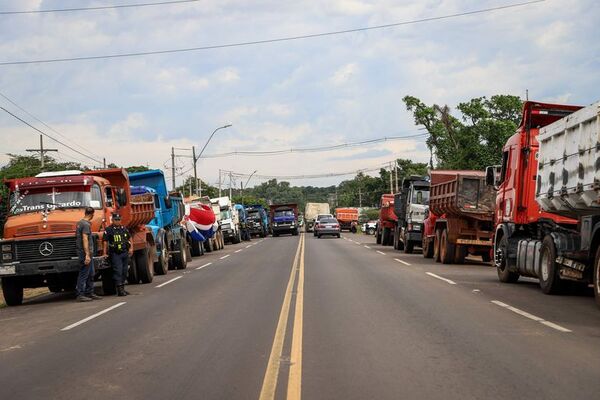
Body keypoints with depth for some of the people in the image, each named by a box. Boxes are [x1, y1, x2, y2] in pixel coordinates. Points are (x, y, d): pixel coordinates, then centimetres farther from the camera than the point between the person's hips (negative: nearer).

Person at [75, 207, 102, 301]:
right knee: (84, 274, -7)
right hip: (86, 253, -10)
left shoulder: (80, 223, 14)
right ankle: (80, 295, -5)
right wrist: (87, 255, -25)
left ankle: (90, 293, 20)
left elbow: (78, 237, 25)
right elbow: (85, 239, -23)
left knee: (90, 274, 15)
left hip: (89, 253, 10)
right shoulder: (86, 225, -16)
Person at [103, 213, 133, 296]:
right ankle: (120, 290, -12)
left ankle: (122, 288, 20)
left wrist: (131, 248, 10)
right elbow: (105, 242, -7)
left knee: (124, 271, 11)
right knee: (118, 271, -11)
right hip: (115, 254, -6)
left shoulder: (124, 229, 13)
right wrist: (105, 253, -13)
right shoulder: (108, 230, -5)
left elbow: (129, 238, 23)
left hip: (125, 253, 6)